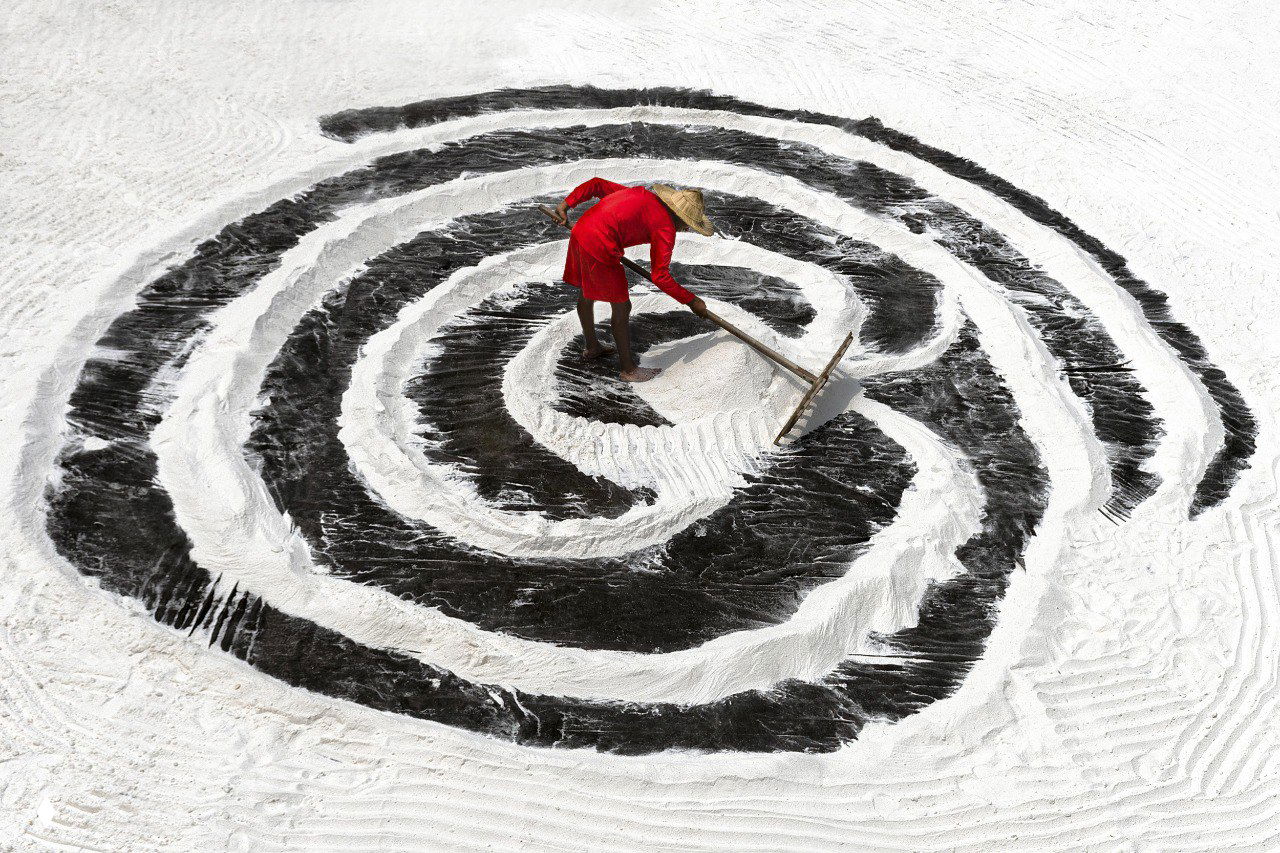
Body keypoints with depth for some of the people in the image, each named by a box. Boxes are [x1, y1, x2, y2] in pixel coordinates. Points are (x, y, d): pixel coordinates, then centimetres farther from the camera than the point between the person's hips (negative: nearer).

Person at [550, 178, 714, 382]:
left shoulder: (641, 194, 17)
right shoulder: (665, 227, -6)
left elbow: (596, 184, 18)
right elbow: (660, 277, -10)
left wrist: (566, 204, 17)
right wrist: (691, 301, -1)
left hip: (578, 233, 9)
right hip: (599, 250, -9)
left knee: (587, 295, 26)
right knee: (622, 308, 4)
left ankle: (592, 347, 48)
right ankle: (628, 368, 15)